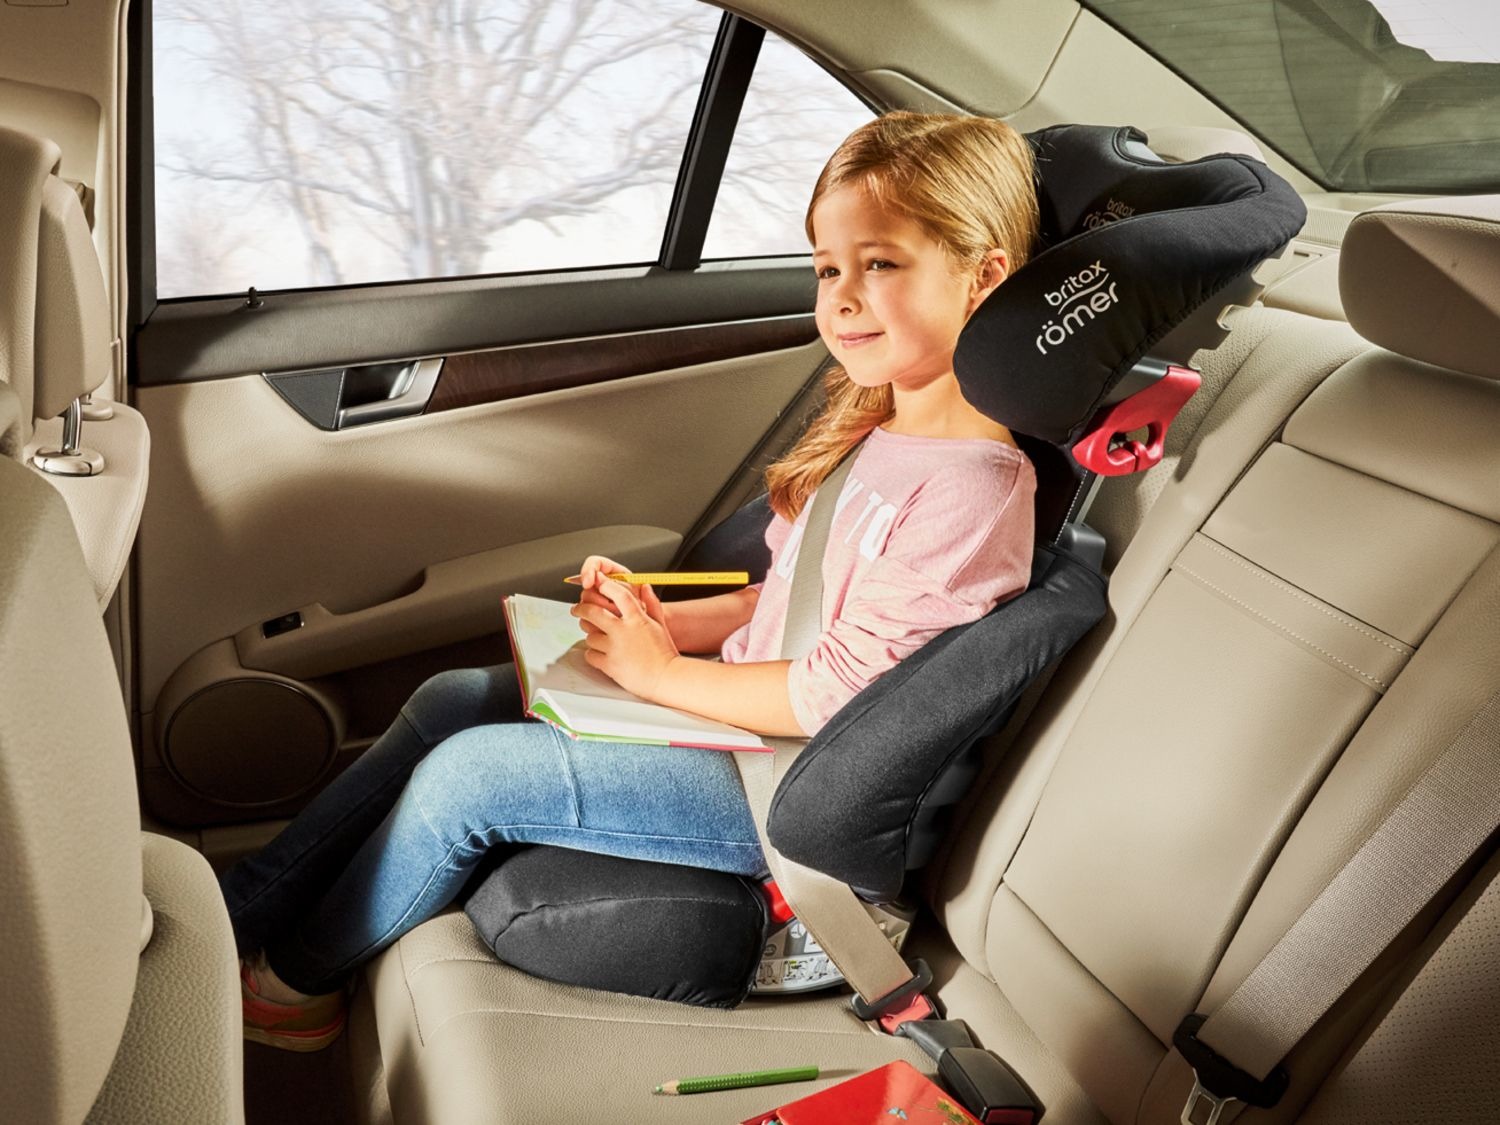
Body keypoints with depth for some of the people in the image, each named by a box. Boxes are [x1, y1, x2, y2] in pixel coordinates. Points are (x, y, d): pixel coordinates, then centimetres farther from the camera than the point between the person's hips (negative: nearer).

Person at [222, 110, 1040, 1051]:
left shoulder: (968, 488, -23)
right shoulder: (873, 429, 7)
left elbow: (837, 692, -24)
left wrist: (661, 670, -14)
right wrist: (664, 622, 0)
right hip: (742, 706, 9)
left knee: (465, 776, -14)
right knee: (452, 699, 5)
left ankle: (298, 978, 13)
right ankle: (246, 909, 17)